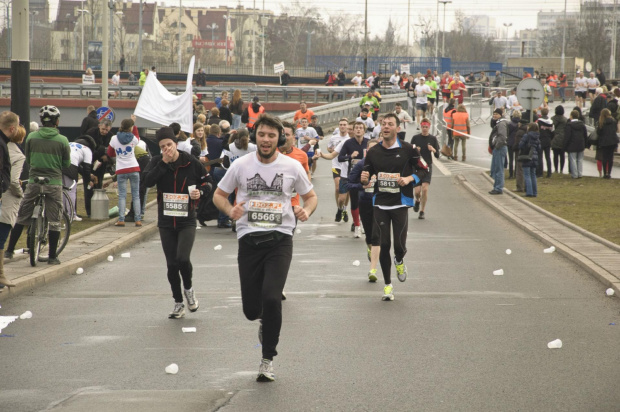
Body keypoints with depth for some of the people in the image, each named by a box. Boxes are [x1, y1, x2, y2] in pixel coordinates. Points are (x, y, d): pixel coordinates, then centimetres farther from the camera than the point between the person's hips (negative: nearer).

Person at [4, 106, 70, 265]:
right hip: (54, 183, -2)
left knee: (22, 217, 12)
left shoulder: (31, 137, -1)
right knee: (54, 221, 6)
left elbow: (27, 159, 11)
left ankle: (9, 250, 15)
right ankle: (52, 256, 8)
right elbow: (66, 163, 4)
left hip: (34, 181, 2)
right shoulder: (62, 140, -7)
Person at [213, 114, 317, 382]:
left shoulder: (292, 167, 2)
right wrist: (230, 210, -9)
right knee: (251, 309, 0)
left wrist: (306, 211, -7)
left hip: (280, 239, -1)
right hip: (249, 240, 2)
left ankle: (267, 360, -5)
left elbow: (310, 196, 16)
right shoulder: (241, 165, 3)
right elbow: (219, 194, 13)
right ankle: (265, 320, 41)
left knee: (271, 298, -20)